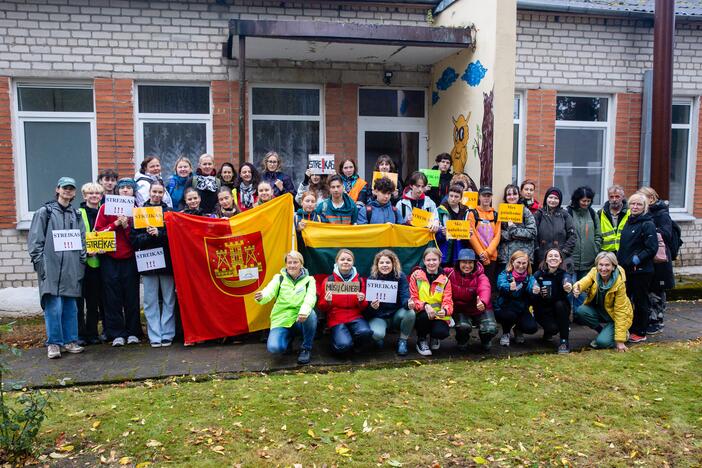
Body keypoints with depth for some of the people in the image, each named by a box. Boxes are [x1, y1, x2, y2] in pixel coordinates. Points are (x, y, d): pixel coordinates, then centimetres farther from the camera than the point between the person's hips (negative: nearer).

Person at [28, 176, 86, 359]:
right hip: (51, 267, -4)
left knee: (70, 306, 7)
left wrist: (82, 261, 6)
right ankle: (53, 343, 2)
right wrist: (39, 263, -8)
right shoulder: (44, 212, 4)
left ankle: (70, 341, 15)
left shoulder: (76, 215, 17)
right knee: (53, 306, -8)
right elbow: (34, 239, -1)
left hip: (71, 268, 4)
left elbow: (82, 240, 17)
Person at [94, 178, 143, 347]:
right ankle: (116, 334, 8)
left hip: (130, 259, 1)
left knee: (132, 296, 2)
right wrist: (116, 224, -11)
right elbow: (98, 231, -1)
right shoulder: (105, 208, 4)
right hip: (110, 259, -1)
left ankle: (133, 332, 12)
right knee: (113, 298, 0)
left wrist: (126, 226, -13)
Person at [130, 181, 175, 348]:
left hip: (167, 260, 0)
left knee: (169, 300, 3)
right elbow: (133, 238, 1)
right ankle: (154, 336, 12)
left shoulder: (169, 212, 5)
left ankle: (167, 334, 12)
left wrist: (159, 234, -16)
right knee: (150, 301, 4)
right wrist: (148, 235, -15)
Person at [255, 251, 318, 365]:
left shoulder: (309, 280, 3)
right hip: (281, 321, 1)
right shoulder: (279, 278, 5)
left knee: (311, 314, -35)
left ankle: (306, 348, -9)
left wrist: (304, 311, -40)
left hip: (301, 321, 0)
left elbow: (310, 297, -17)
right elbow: (269, 292, -13)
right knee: (274, 348, -26)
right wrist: (261, 297, -40)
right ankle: (289, 338, 13)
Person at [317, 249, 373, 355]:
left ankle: (354, 344, 3)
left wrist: (362, 301, -12)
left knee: (365, 332, -31)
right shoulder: (328, 281, 1)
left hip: (355, 316, 2)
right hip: (336, 318, -2)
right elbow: (322, 308, 5)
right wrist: (327, 301, -17)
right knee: (343, 346, -28)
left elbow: (364, 308, 10)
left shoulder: (359, 280, 6)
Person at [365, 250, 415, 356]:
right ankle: (379, 339, 7)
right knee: (376, 334, -34)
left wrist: (408, 303, -40)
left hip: (396, 315, 2)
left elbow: (404, 296, -15)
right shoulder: (372, 279, -7)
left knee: (410, 313, -31)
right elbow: (368, 303, -10)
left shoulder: (400, 276, -5)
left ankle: (402, 341, -4)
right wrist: (371, 306, -35)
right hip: (378, 317, -2)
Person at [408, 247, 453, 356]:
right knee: (424, 315, -36)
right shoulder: (416, 275, -2)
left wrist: (445, 310, -28)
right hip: (421, 314, -1)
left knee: (442, 332, -30)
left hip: (439, 316, 1)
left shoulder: (444, 279, 3)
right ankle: (421, 340, -4)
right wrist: (424, 306, -27)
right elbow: (412, 298, -6)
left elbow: (448, 301, -4)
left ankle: (434, 338, 13)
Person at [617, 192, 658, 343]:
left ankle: (640, 332, 15)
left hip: (641, 270, -8)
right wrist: (620, 259, 10)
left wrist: (637, 259, -21)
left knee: (641, 302, 4)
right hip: (626, 268, 8)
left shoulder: (648, 224, -11)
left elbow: (652, 248, -18)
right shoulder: (629, 221, 12)